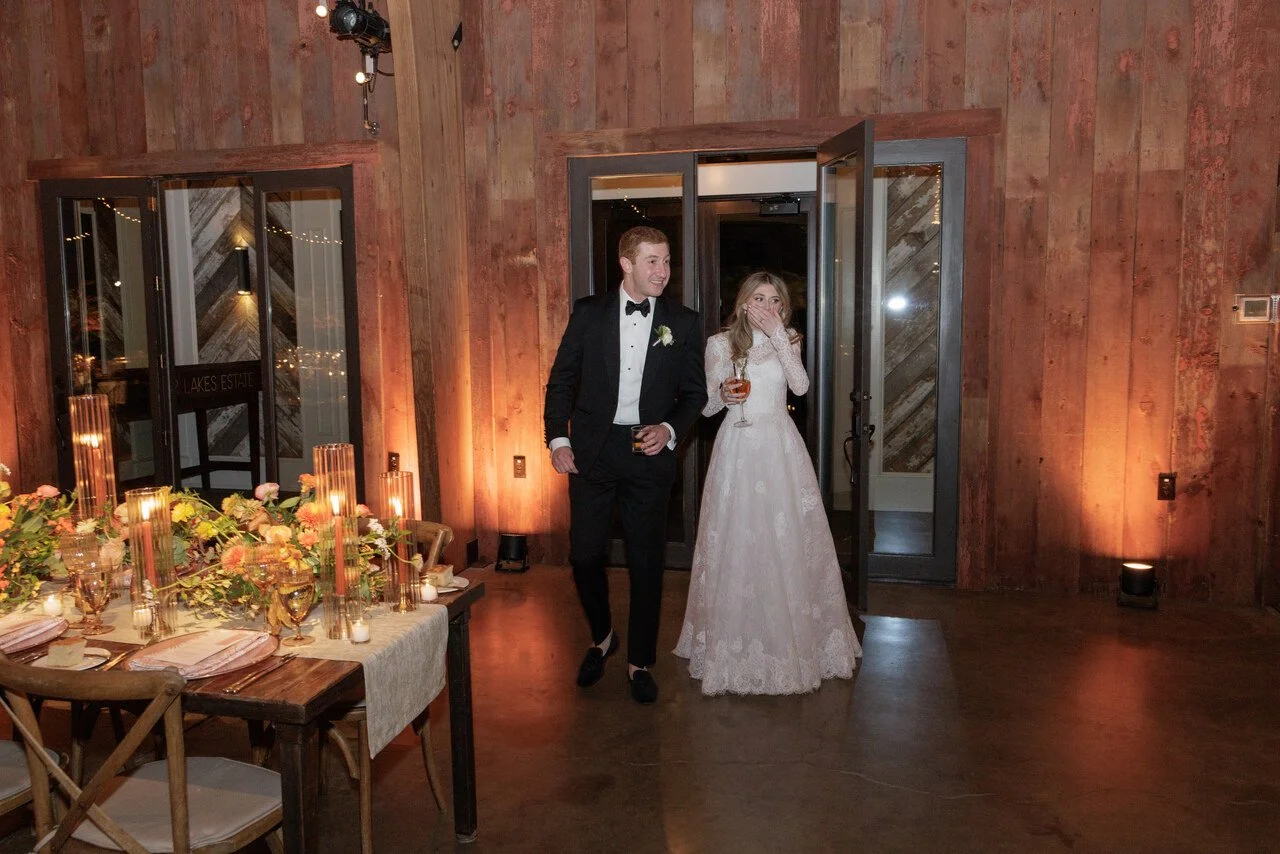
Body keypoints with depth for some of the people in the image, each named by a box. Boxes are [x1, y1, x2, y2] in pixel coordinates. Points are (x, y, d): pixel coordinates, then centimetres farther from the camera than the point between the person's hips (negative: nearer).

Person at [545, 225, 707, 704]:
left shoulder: (683, 322, 3)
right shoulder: (588, 313, 2)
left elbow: (694, 392, 7)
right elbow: (561, 379, 6)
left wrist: (669, 429, -11)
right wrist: (557, 439, -3)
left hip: (650, 453, 0)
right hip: (592, 450, 0)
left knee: (647, 561, 5)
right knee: (585, 554, 4)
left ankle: (640, 662, 21)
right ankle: (601, 637, 31)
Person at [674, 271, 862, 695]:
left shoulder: (787, 340, 10)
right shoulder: (719, 343, 4)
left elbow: (801, 385, -8)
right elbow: (706, 405, 4)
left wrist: (778, 336, -12)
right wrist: (722, 395, -17)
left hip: (781, 446, 2)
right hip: (738, 448, -2)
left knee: (789, 539, 2)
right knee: (737, 539, -1)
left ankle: (794, 637, 16)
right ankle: (737, 639, 12)